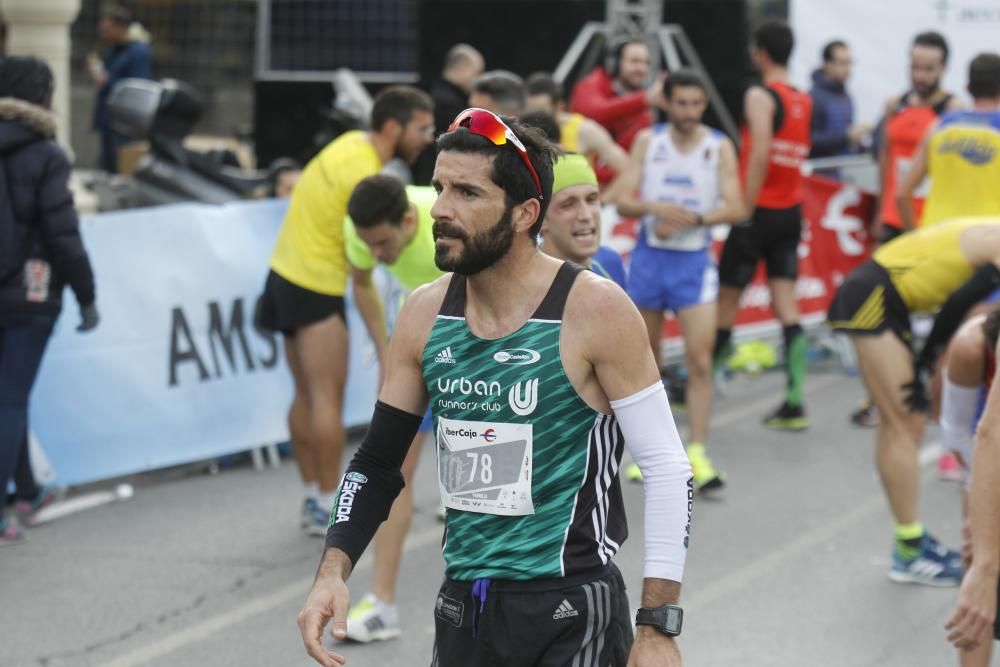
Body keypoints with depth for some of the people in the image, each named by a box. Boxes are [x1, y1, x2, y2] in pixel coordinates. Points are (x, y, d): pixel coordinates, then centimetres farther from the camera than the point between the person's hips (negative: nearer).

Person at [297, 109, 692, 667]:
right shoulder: (425, 314, 2)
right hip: (462, 610, 5)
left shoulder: (594, 310, -12)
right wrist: (334, 570, -5)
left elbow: (667, 466, -9)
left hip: (572, 619, -5)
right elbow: (378, 463, 11)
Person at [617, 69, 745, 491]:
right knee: (647, 358, 11)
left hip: (695, 262, -2)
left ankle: (697, 454, -13)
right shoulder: (647, 141, 1)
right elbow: (624, 202, -4)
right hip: (649, 256, 2)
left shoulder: (719, 147, -2)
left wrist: (693, 219, -23)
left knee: (700, 359, -12)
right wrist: (658, 209, -24)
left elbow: (736, 209, -9)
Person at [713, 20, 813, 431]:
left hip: (759, 211, -6)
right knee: (785, 302, 3)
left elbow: (760, 154, -22)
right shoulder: (804, 101, 10)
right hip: (792, 212, 6)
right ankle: (795, 401, -5)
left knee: (726, 298, 5)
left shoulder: (760, 97, -12)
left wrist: (745, 209, -22)